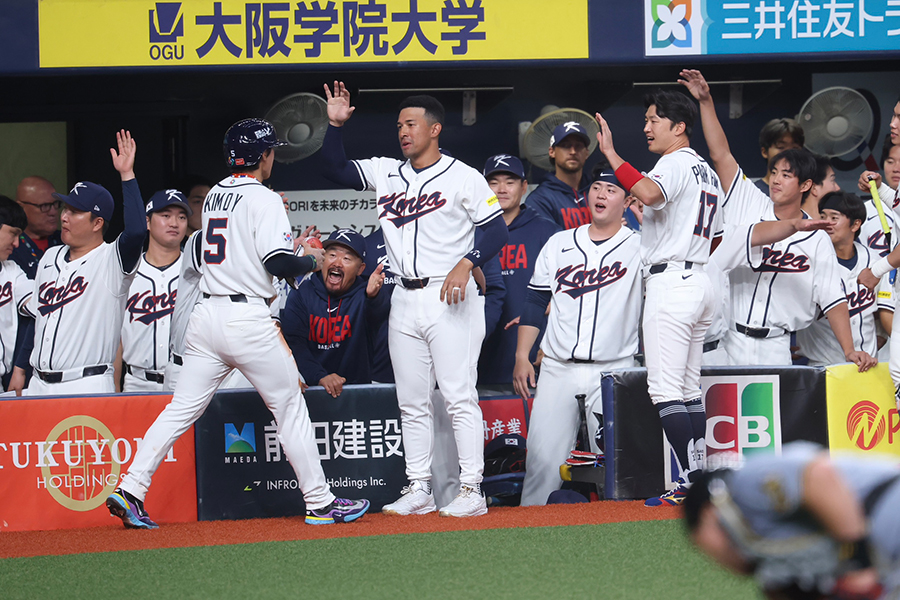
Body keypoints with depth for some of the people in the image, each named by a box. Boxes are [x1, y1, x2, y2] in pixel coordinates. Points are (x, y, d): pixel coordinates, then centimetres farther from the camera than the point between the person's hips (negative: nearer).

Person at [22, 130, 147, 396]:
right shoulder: (50, 257, 15)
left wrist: (126, 175, -28)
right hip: (39, 386, 7)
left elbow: (136, 231, -29)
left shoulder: (111, 260, -7)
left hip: (89, 387, -7)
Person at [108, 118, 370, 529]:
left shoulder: (214, 195, 15)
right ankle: (320, 503, 8)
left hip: (206, 313, 7)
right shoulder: (263, 199, -8)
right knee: (290, 407, 4)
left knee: (182, 407, 5)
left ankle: (130, 490, -5)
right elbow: (280, 264, -17)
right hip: (248, 320, -7)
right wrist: (312, 261, 3)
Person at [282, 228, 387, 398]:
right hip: (310, 387, 0)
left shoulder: (363, 294, -1)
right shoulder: (301, 295, 3)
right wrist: (320, 377, -22)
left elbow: (379, 308, -25)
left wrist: (373, 296, -50)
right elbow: (293, 342, -6)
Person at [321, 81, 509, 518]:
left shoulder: (463, 177, -3)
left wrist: (466, 264, -21)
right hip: (405, 300, 6)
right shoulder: (385, 173, 13)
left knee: (458, 395, -9)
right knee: (411, 400, 8)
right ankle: (419, 489, 14)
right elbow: (335, 170, 11)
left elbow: (498, 231, -6)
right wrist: (335, 125, -3)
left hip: (450, 299, -6)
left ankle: (471, 490, -8)